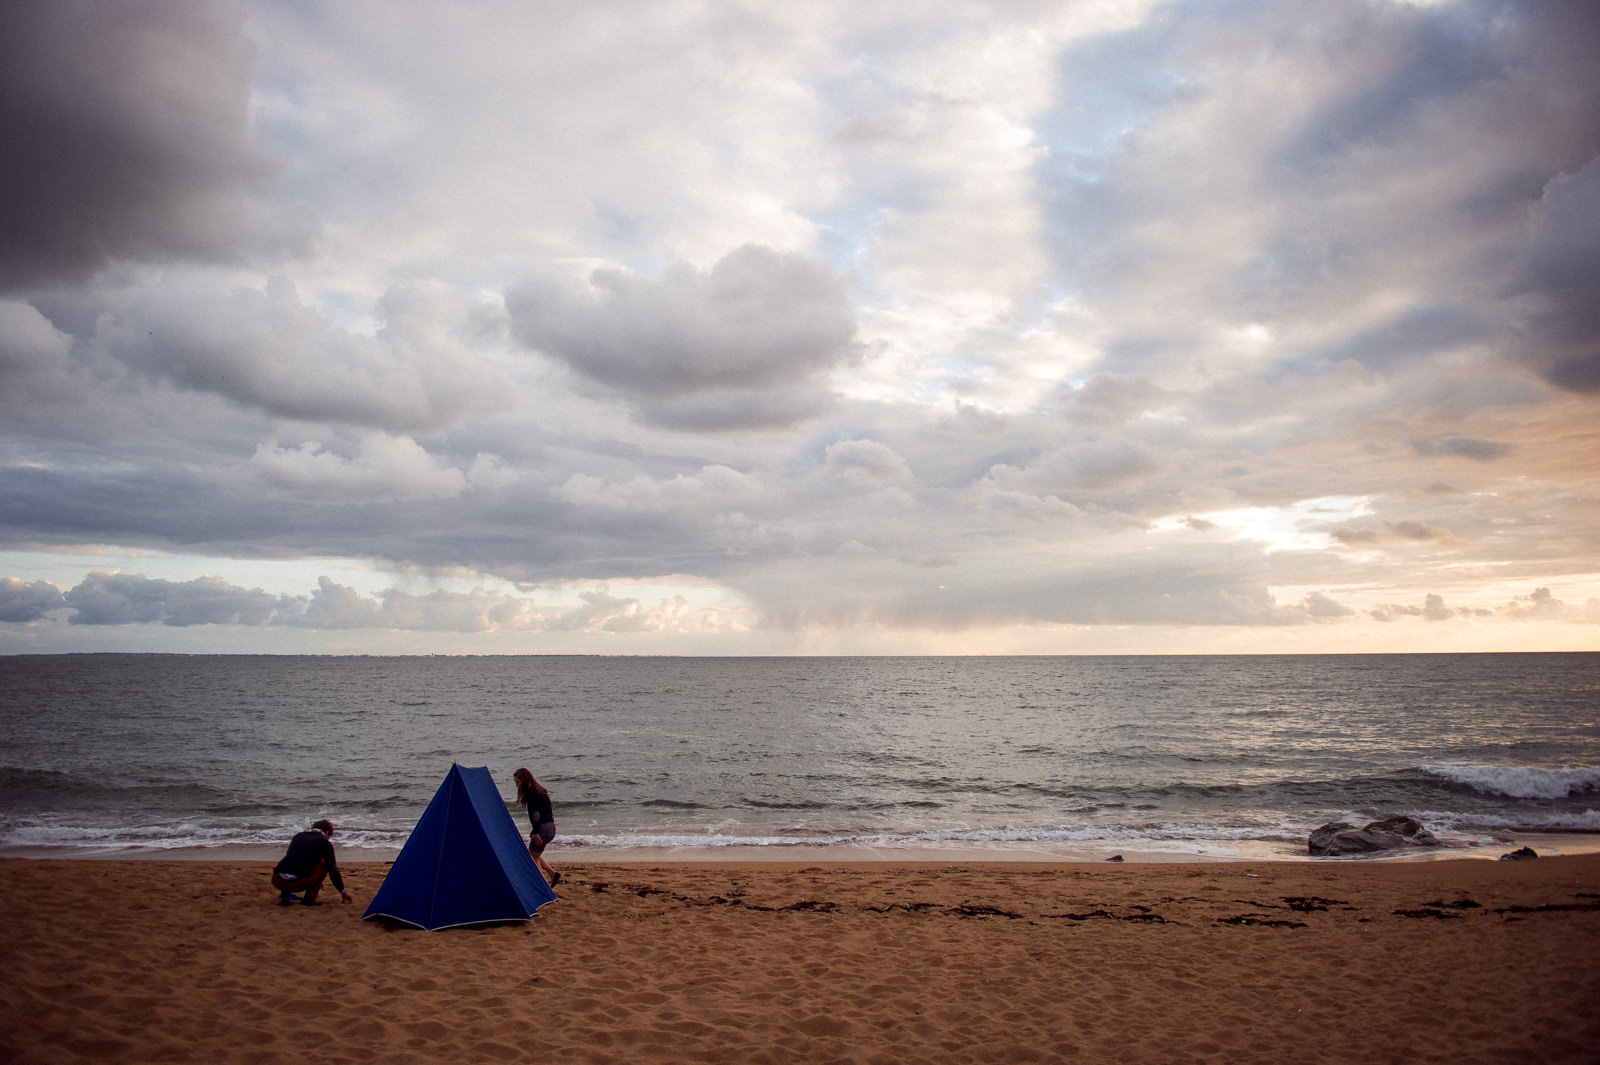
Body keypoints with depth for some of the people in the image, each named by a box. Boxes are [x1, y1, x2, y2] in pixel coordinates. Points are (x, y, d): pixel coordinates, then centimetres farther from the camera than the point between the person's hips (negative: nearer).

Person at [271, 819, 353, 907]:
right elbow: (332, 870, 7)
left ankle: (284, 896, 19)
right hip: (297, 883, -6)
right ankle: (309, 898, 6)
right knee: (324, 864, 16)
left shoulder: (298, 835, 26)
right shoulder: (325, 842, 8)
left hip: (277, 882, 6)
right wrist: (343, 892, 21)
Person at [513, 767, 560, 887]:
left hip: (543, 828, -9)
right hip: (551, 827, 9)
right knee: (534, 854, 20)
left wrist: (536, 833, -19)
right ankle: (553, 874, 10)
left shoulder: (531, 792, -12)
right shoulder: (539, 790, 16)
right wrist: (535, 831, 21)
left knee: (533, 857, 2)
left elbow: (535, 814, -19)